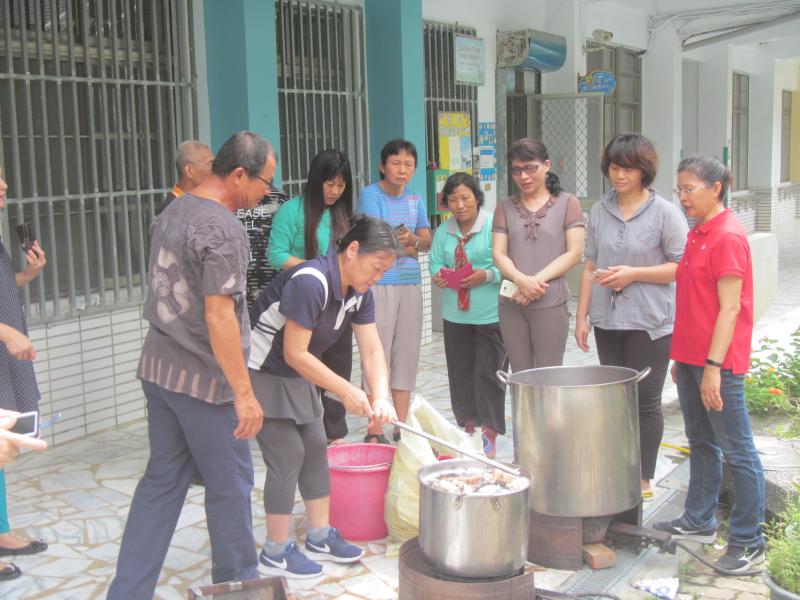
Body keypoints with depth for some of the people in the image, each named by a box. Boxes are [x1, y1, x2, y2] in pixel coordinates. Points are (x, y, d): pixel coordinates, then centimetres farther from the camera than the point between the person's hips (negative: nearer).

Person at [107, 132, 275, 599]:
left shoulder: (172, 212, 9)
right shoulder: (223, 230, -19)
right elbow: (219, 317, -23)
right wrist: (244, 393, -20)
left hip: (159, 367, 9)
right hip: (203, 379, -8)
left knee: (162, 481, 15)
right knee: (230, 485, 8)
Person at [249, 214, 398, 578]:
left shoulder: (359, 292, -2)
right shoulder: (311, 282, -30)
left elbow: (372, 351, -4)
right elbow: (295, 354, -28)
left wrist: (380, 398, -21)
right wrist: (346, 391, -24)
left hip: (295, 376, 9)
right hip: (259, 372, -9)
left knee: (315, 447, 11)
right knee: (288, 454, -7)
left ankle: (320, 537, 23)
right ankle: (276, 552, 6)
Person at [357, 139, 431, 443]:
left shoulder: (416, 198, 14)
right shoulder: (370, 195, -4)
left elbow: (426, 242, 10)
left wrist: (412, 240, -12)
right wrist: (411, 244, -5)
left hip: (411, 284, 6)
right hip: (378, 284, -6)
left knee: (407, 355, 9)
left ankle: (402, 428, 18)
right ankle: (374, 432, 0)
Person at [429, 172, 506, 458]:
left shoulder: (494, 225, -8)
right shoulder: (443, 231, 10)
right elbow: (435, 262, 10)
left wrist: (487, 275, -23)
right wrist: (438, 275, -11)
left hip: (490, 315, -5)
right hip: (455, 314, 6)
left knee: (488, 373, -1)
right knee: (460, 373, 12)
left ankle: (489, 434, 9)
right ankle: (468, 428, 26)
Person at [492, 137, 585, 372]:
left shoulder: (567, 203, 5)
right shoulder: (505, 207, 14)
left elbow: (574, 253, -2)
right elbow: (498, 253, 6)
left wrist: (537, 280, -13)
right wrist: (521, 280, -13)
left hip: (551, 302, -3)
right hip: (511, 303, 3)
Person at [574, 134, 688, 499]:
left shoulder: (665, 213, -5)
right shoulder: (600, 211, 9)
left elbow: (683, 266, -7)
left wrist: (633, 273, -15)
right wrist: (582, 315, 10)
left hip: (650, 322, -4)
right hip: (607, 321, 4)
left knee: (645, 401, 2)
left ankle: (644, 480, 14)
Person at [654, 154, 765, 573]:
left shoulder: (727, 236, -14)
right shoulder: (696, 234, 13)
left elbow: (730, 308, -18)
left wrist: (713, 366, -21)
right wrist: (681, 356, 17)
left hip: (717, 363, -9)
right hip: (692, 357, 9)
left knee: (737, 452, 0)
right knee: (701, 442, 19)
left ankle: (749, 543, 8)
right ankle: (699, 521, 32)